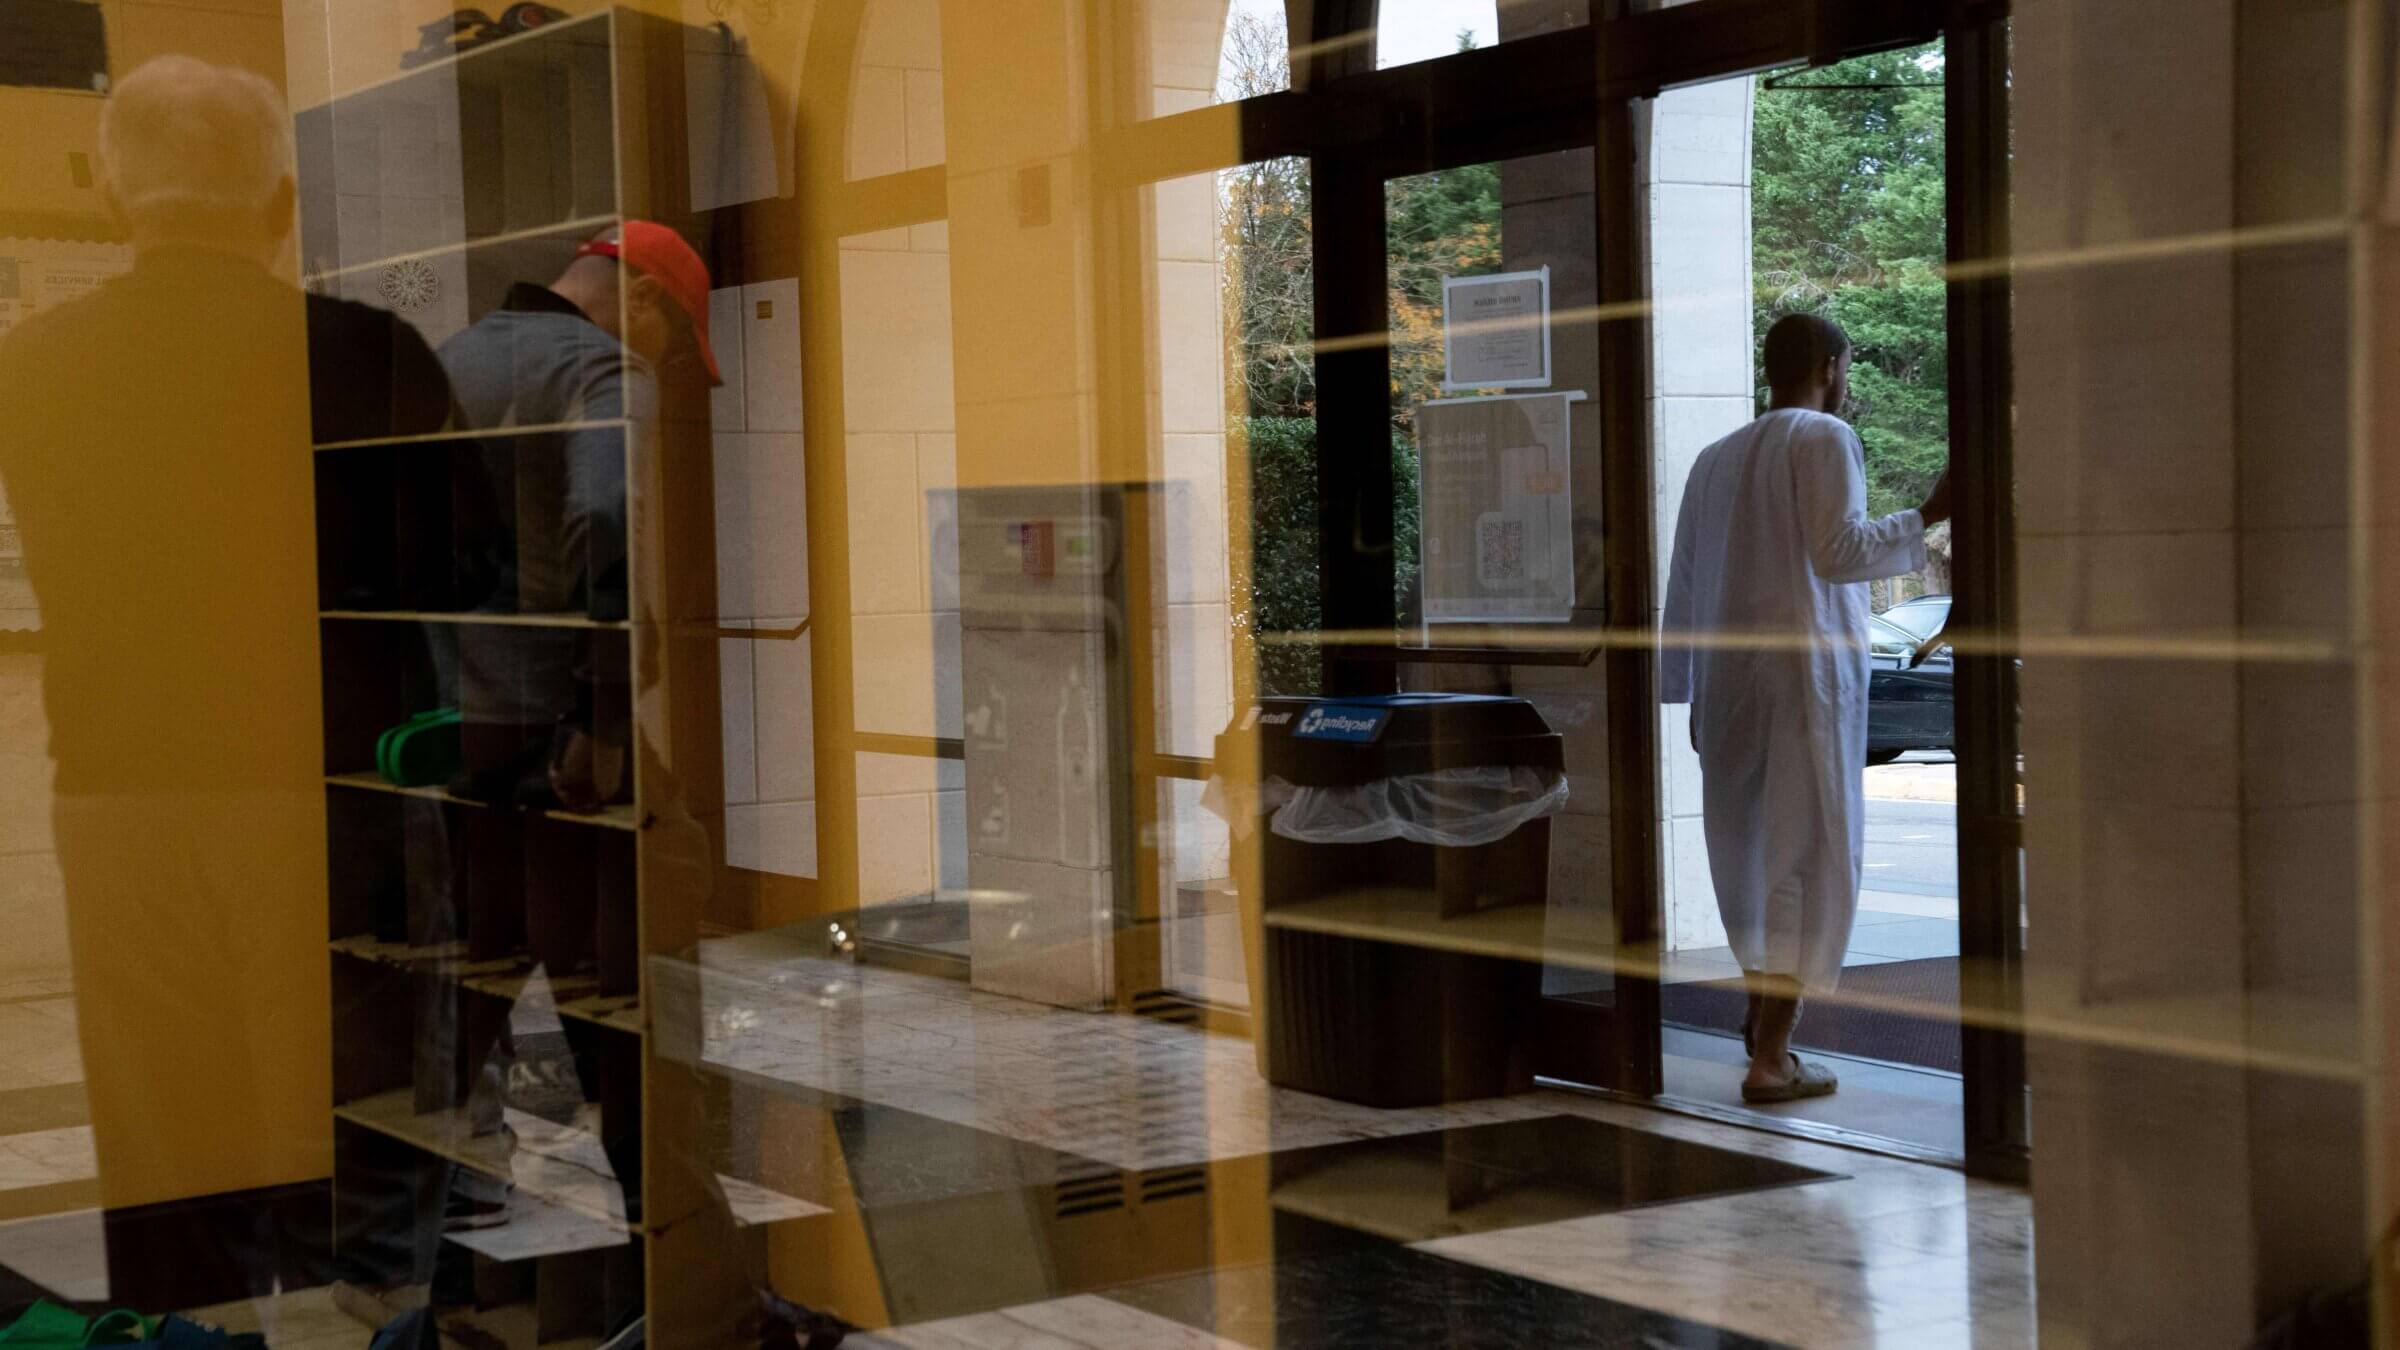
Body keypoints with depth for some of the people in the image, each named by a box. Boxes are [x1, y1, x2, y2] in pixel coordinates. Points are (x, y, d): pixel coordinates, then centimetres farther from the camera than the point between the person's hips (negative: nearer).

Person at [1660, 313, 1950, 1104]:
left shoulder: (1717, 457, 16)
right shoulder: (1824, 438, -4)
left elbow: (1684, 586, 15)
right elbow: (1838, 550, -16)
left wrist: (1688, 693, 19)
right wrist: (1928, 517, -8)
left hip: (1725, 680, 7)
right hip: (1805, 668, -7)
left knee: (1755, 843, 20)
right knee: (1810, 856, -3)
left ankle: (1766, 1010, 26)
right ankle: (1771, 1058, -6)